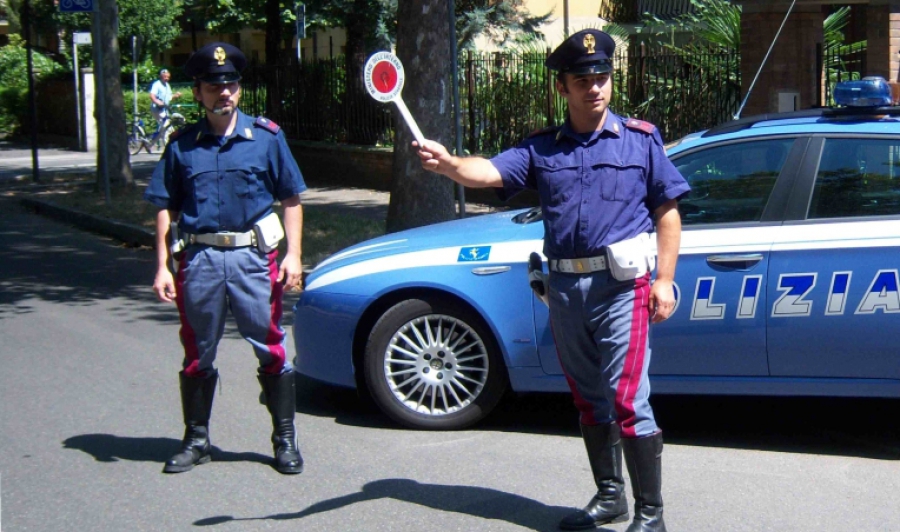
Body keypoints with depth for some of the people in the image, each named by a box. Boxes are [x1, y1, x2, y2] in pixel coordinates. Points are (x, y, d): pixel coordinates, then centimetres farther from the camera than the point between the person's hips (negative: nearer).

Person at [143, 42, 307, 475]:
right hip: (199, 259, 2)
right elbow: (166, 209, 9)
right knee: (197, 355, 11)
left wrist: (293, 255, -4)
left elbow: (291, 199, 5)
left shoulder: (266, 136, 2)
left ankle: (285, 440, 13)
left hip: (253, 257, -2)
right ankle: (196, 440, 25)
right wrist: (163, 267, 2)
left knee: (271, 350, 1)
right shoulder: (182, 145, 7)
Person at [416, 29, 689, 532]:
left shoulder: (640, 140, 3)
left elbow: (668, 212, 3)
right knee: (590, 401, 16)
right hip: (565, 287, 4)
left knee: (628, 402, -8)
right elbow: (490, 171, -10)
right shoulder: (541, 148, 7)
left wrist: (665, 280, -6)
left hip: (621, 286, -4)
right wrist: (448, 164, -31)